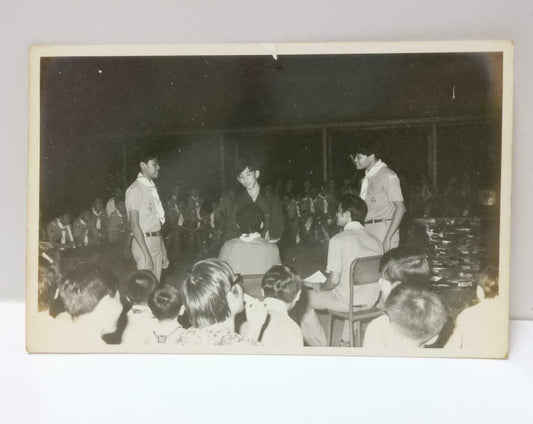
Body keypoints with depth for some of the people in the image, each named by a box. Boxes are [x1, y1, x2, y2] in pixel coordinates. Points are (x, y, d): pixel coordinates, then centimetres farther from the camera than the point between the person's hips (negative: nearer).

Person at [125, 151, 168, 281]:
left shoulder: (152, 188, 15)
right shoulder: (135, 189, -9)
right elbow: (134, 225, -15)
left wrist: (163, 251, 14)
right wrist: (146, 255, -20)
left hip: (157, 242, 8)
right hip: (144, 242, -8)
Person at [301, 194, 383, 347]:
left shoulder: (338, 240, -16)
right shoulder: (376, 241, 1)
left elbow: (334, 280, -19)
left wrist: (320, 287, 3)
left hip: (345, 301, -6)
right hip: (370, 301, 6)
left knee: (304, 300, 14)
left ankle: (320, 344, 21)